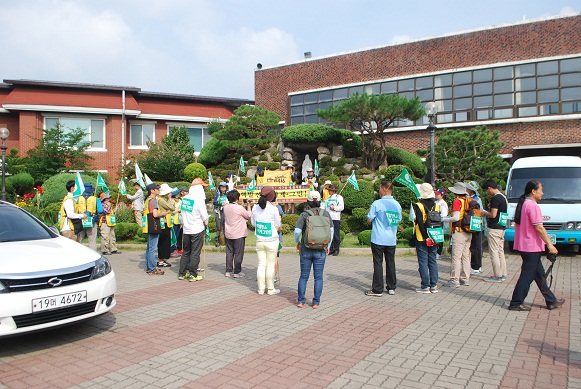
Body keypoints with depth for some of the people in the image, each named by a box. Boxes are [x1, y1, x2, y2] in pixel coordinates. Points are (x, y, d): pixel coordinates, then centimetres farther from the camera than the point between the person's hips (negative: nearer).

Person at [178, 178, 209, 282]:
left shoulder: (184, 199, 3)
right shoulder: (199, 200, -16)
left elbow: (182, 213, 9)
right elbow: (204, 215, -12)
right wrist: (206, 224, 6)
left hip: (186, 229, 6)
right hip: (197, 230, -6)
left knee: (186, 251, 16)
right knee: (195, 253, 2)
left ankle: (182, 273, 22)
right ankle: (192, 275, 6)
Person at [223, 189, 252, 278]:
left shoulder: (226, 207, 2)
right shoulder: (239, 208, -18)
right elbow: (249, 215, -4)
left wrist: (239, 203, 19)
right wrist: (248, 205, 9)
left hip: (228, 234, 6)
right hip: (239, 234, -6)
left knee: (229, 252, 13)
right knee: (238, 253, 2)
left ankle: (228, 271, 17)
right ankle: (237, 272, 5)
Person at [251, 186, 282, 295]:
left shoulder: (255, 208, -1)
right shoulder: (273, 209, -14)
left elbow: (253, 223, 9)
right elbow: (278, 227, -5)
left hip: (259, 241, 4)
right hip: (272, 241, -4)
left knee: (261, 264, 10)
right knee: (270, 265, 5)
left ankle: (261, 289, 16)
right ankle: (270, 289, 13)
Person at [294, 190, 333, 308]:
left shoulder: (304, 214, -7)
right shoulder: (325, 213, -2)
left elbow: (297, 231, -14)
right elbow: (331, 230, -1)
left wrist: (297, 243, 5)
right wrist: (328, 246, 10)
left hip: (306, 250, 0)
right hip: (321, 250, 1)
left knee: (303, 276, 12)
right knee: (318, 277, 10)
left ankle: (301, 301, 17)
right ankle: (316, 302, 13)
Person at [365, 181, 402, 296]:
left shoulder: (377, 203, -12)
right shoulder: (397, 205, 4)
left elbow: (369, 219, -9)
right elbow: (398, 220, 13)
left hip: (378, 239, -5)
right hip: (391, 239, 5)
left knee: (378, 263, 1)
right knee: (390, 263, 13)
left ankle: (377, 290, 3)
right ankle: (391, 288, 21)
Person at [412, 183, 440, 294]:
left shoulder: (418, 206, -11)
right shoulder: (437, 205, 6)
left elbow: (420, 223, -17)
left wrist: (426, 237, -13)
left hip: (422, 239, -5)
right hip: (434, 238, 5)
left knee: (423, 262, 1)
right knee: (433, 261, 12)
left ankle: (425, 286, 3)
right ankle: (433, 285, 15)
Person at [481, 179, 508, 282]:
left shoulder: (495, 198, -16)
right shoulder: (503, 197, 13)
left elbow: (493, 215, -20)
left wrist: (484, 213, -3)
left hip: (495, 228, -10)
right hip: (502, 228, 10)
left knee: (494, 252, -4)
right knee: (500, 251, 14)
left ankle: (497, 276, -1)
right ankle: (502, 274, 19)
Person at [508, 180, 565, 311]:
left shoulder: (522, 204, 13)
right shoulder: (532, 206, -17)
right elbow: (539, 228, -20)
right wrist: (549, 244, -14)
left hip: (524, 245, 10)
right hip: (532, 247, -10)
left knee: (539, 274, 17)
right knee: (527, 276, -3)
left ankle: (551, 301, 27)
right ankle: (516, 303, 2)